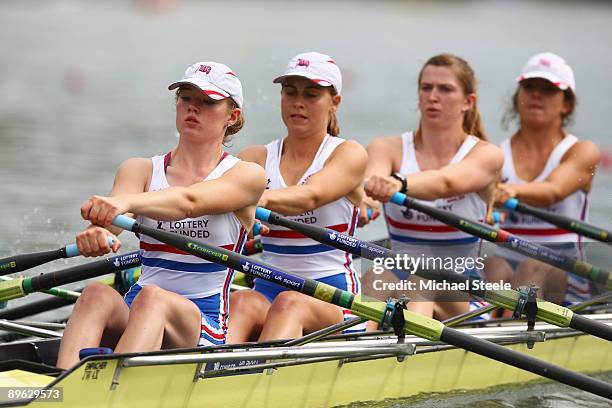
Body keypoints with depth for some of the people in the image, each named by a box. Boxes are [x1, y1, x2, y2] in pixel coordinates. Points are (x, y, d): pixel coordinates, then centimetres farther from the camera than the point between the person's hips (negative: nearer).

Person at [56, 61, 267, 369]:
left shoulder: (246, 175, 4)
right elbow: (113, 216, -10)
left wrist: (127, 203, -40)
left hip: (204, 323, -3)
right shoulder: (141, 170, 13)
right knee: (97, 294, -31)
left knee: (152, 298, -35)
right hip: (133, 316, 3)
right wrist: (98, 231, -37)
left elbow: (189, 202, -19)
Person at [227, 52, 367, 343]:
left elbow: (310, 196, -22)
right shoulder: (258, 158, 12)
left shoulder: (349, 155, 0)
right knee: (241, 302, -32)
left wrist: (264, 198, -43)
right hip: (269, 288, 3)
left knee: (289, 303, -37)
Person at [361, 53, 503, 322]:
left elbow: (446, 182, -26)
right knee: (377, 279, -33)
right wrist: (368, 191, -47)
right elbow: (373, 175, -20)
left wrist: (399, 184, -48)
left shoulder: (486, 155, -2)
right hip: (400, 278, 2)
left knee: (423, 285, -36)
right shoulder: (388, 148, 6)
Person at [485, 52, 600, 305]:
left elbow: (552, 191, -19)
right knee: (494, 266, -32)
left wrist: (513, 191, -41)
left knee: (532, 267, -34)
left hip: (563, 281, -2)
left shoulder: (582, 152, 3)